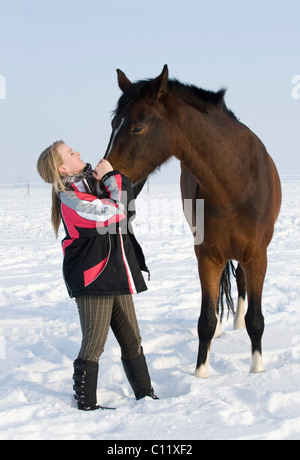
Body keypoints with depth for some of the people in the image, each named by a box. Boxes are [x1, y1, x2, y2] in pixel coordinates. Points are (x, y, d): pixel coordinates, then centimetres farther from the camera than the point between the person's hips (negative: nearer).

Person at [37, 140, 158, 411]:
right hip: (92, 279, -9)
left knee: (132, 339, 14)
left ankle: (145, 393, 24)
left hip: (117, 276, 9)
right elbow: (118, 211, -21)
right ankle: (86, 402, 9)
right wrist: (110, 176, -9)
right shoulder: (71, 199, -16)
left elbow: (129, 201, 11)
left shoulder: (93, 184, 12)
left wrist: (113, 176, -4)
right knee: (94, 343, -2)